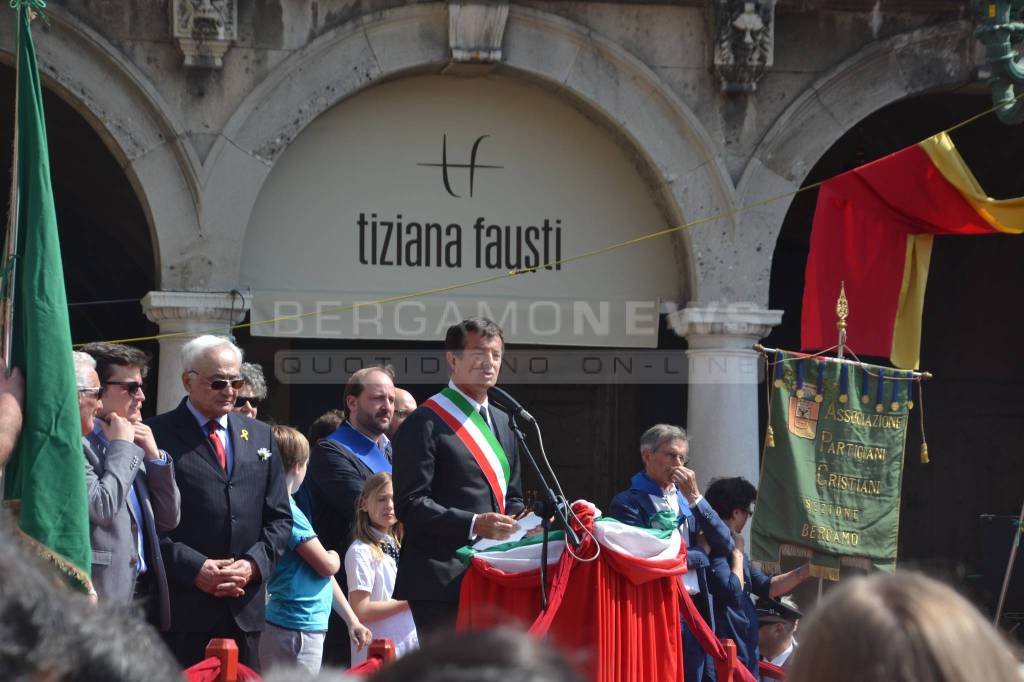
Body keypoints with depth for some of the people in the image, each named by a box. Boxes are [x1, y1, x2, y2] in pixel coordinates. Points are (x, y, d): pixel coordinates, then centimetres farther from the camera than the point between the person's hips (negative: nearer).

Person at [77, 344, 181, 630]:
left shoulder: (132, 445, 18)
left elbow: (169, 519, 19)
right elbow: (101, 508, -22)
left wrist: (154, 455, 6)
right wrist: (121, 447, -9)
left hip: (146, 594, 9)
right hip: (104, 597, -9)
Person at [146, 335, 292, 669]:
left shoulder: (260, 437, 16)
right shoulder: (159, 435, -1)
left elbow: (279, 517, 15)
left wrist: (254, 563, -3)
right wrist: (195, 569, -15)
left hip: (245, 610, 5)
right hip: (183, 607, -5)